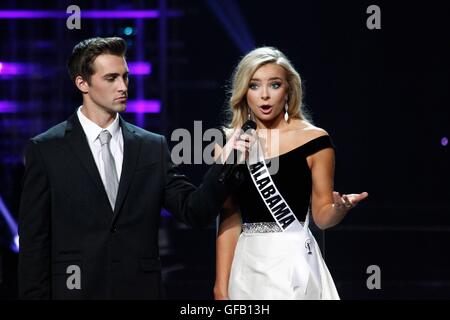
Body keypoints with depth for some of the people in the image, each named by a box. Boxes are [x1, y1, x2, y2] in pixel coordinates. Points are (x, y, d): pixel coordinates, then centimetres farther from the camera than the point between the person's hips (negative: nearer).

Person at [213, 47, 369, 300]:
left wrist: (340, 207, -21)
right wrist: (221, 286, 1)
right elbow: (229, 219, 5)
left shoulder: (313, 140, -3)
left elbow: (322, 216, 1)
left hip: (293, 263, -3)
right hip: (247, 266, 3)